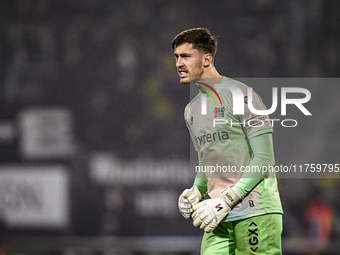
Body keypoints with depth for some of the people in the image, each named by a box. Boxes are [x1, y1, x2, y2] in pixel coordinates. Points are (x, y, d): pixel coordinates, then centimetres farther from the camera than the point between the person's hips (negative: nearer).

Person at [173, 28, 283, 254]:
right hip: (220, 219, 7)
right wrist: (195, 192, 4)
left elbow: (264, 159, -11)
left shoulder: (241, 95, -7)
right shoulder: (192, 110, 18)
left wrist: (225, 201, -17)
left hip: (256, 212, -7)